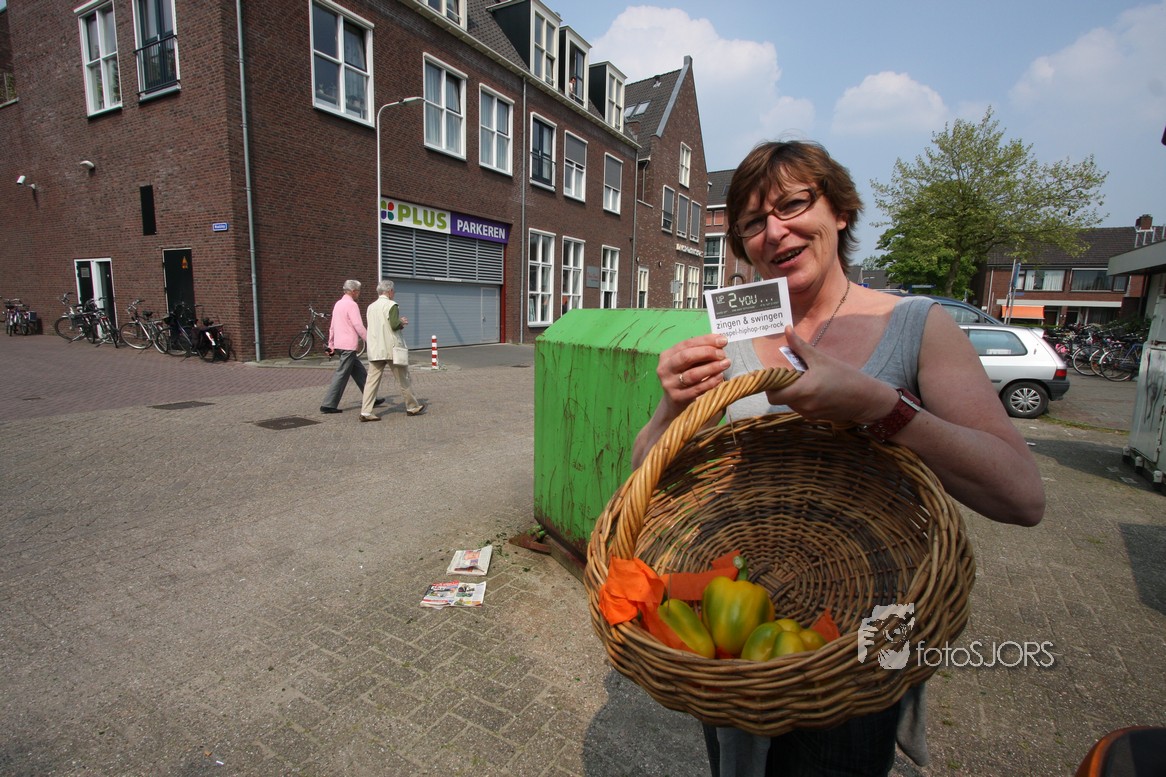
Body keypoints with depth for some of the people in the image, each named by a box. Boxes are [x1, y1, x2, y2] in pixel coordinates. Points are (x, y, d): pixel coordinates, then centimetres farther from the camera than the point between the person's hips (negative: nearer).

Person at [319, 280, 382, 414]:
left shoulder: (338, 304, 17)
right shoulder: (352, 305, -11)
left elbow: (332, 327, 20)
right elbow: (358, 326, -19)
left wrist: (331, 345, 23)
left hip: (339, 345, 10)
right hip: (349, 345, -10)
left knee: (359, 372, 14)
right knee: (341, 375, -5)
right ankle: (328, 405, -3)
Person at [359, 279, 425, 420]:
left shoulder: (371, 307, 13)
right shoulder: (391, 305, -9)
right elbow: (395, 325, -20)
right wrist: (402, 323, 3)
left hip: (374, 349, 6)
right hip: (391, 348, -6)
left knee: (372, 380, 3)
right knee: (403, 379, 8)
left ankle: (365, 412, -3)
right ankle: (412, 407, 20)